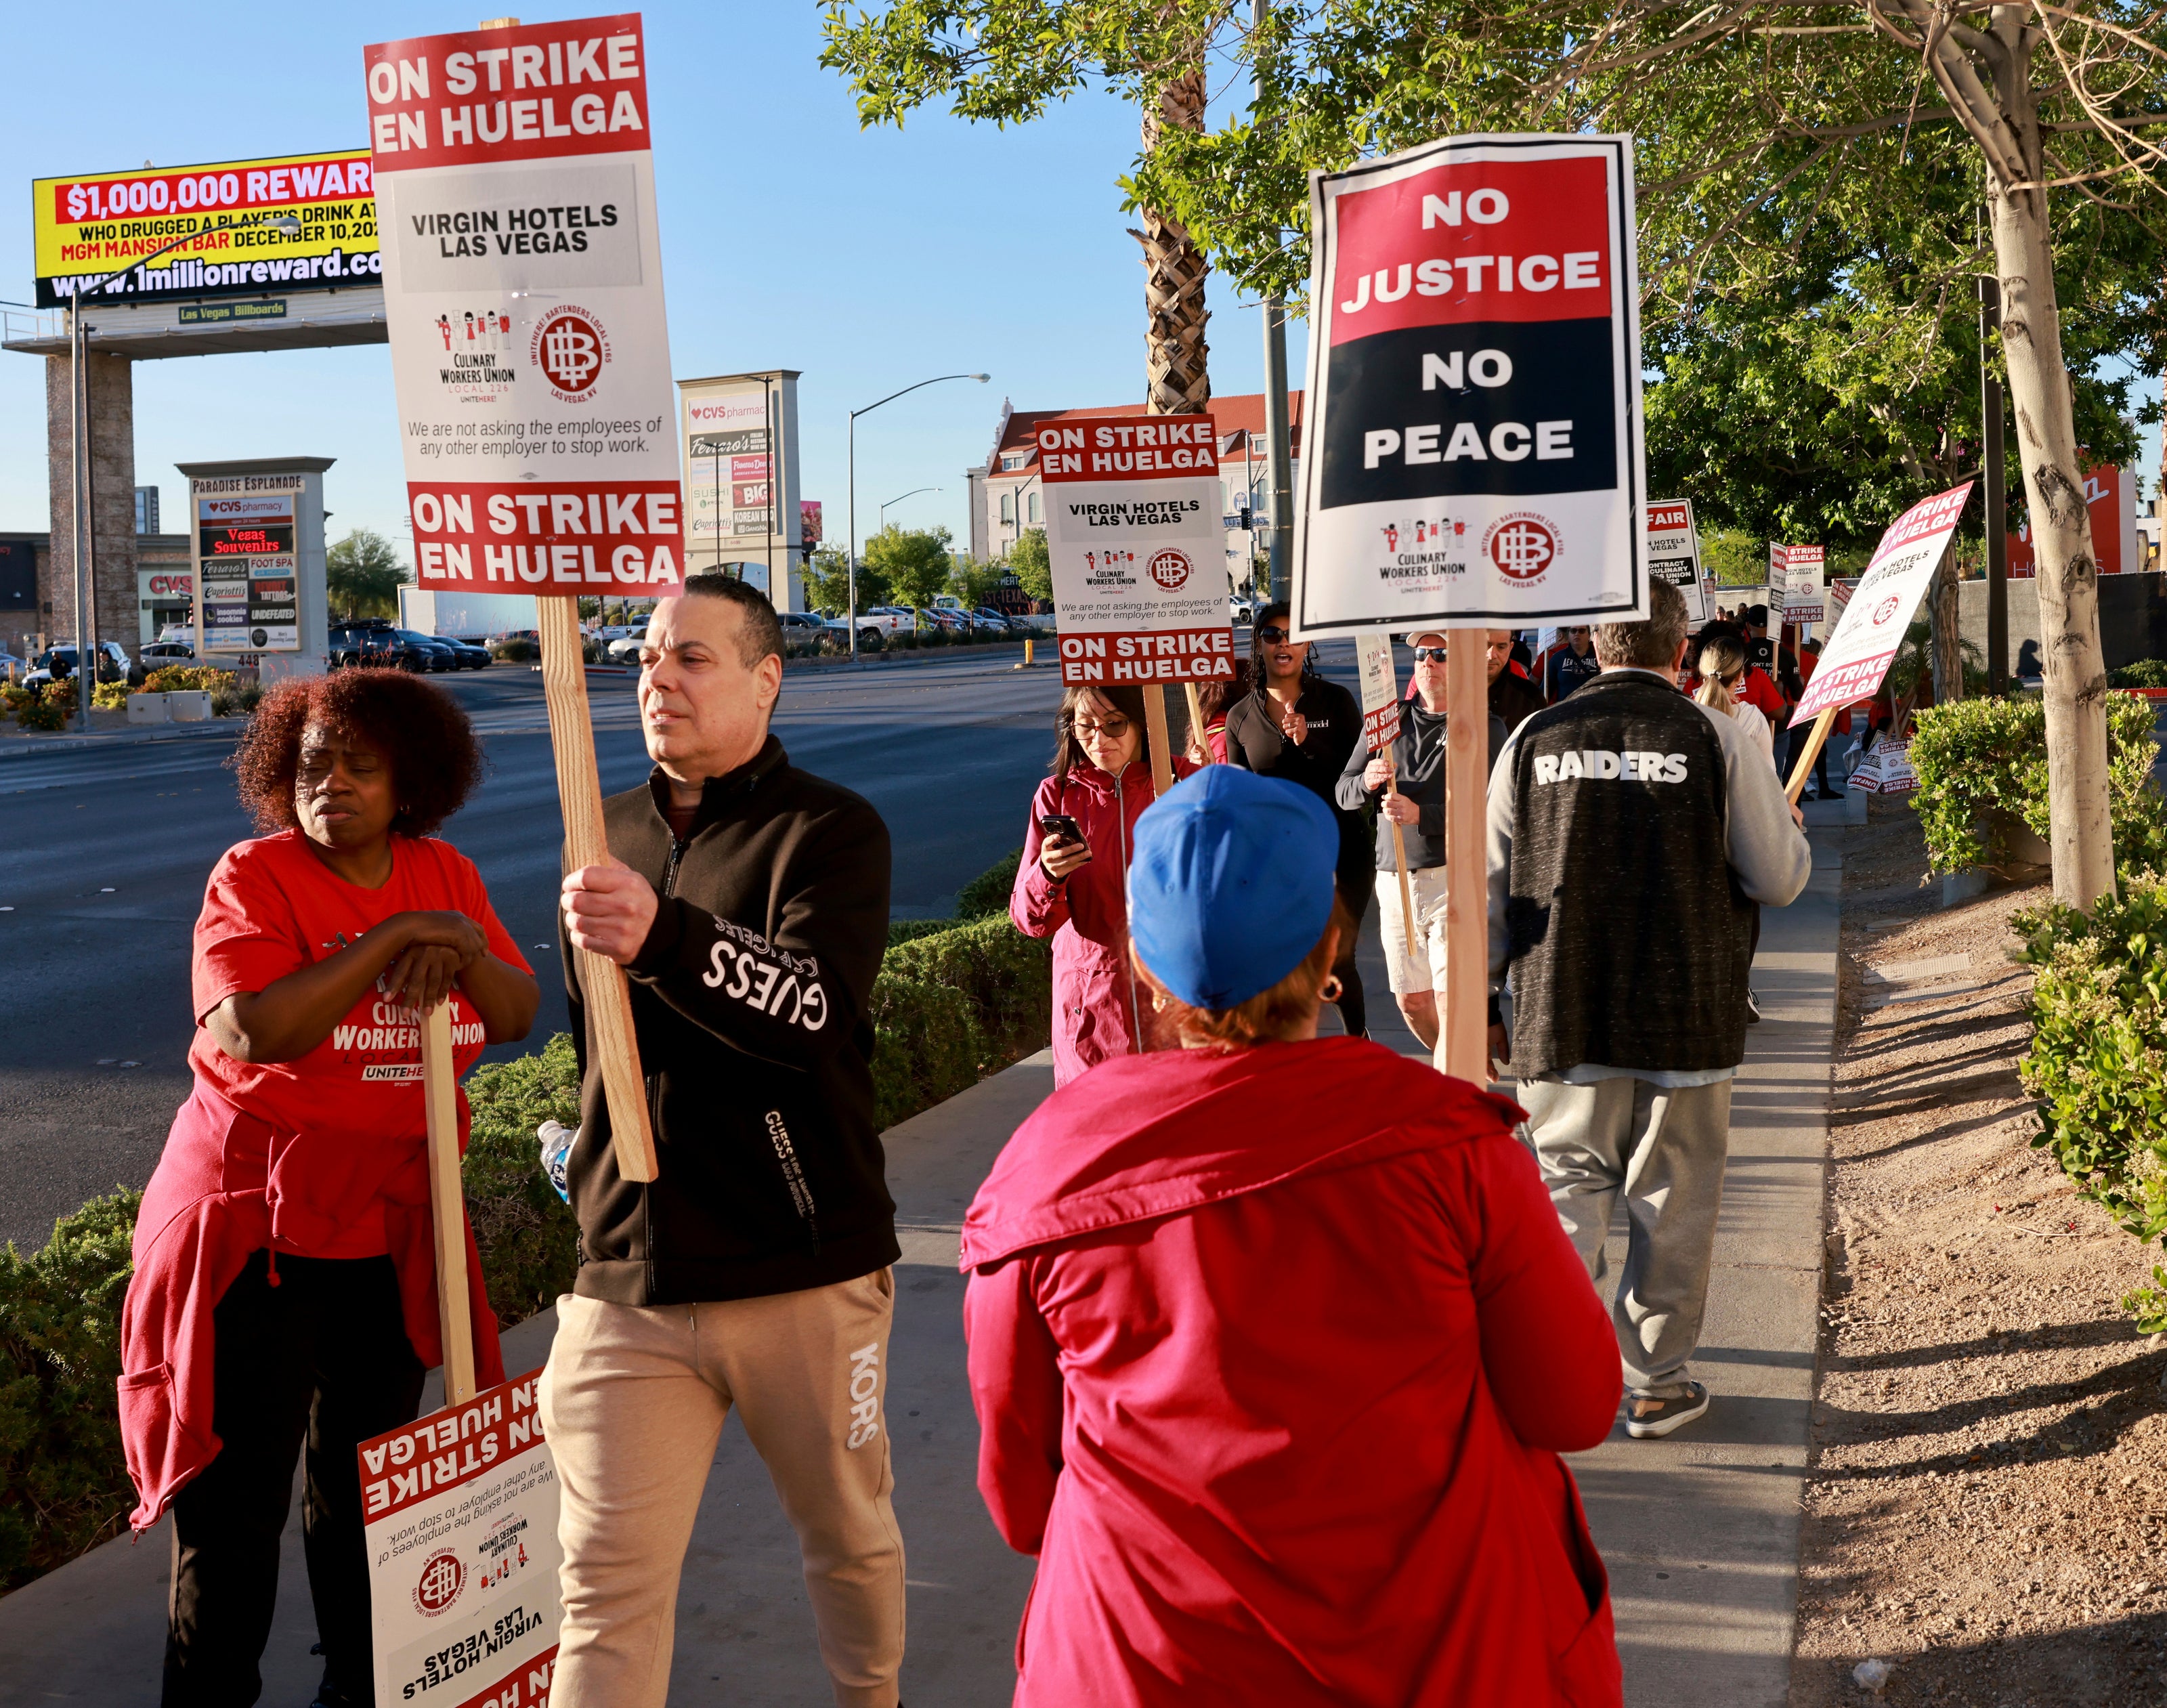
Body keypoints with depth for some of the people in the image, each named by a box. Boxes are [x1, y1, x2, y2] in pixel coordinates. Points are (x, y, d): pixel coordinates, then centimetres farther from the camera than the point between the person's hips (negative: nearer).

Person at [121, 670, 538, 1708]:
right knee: (239, 1495, -2)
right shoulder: (255, 876, -11)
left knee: (363, 1481, 18)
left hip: (391, 1230, 5)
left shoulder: (444, 876, 5)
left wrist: (463, 949, -17)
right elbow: (252, 1031, -26)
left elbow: (516, 1017, 2)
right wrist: (390, 938, -24)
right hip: (258, 1229, -5)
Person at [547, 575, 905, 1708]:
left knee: (850, 1542, 16)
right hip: (627, 1276, 4)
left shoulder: (829, 831, -6)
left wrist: (663, 935, -40)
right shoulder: (610, 834, 13)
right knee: (607, 1583, 0)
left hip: (805, 1274, -3)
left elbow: (815, 1007, -25)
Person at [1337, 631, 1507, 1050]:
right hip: (1394, 879, 6)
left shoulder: (1486, 728, -2)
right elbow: (1343, 793, 12)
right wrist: (1366, 782, -12)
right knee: (1411, 1002, 12)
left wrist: (1421, 815, -22)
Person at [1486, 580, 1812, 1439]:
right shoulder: (1715, 739, -5)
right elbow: (1780, 879, -1)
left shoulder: (1533, 740, 1)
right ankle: (1654, 1383, 19)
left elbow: (1489, 889, 4)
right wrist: (1790, 830, 22)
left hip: (1562, 1017, 2)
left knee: (1568, 1192, 11)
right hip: (1683, 1019, -1)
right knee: (1673, 1204, 10)